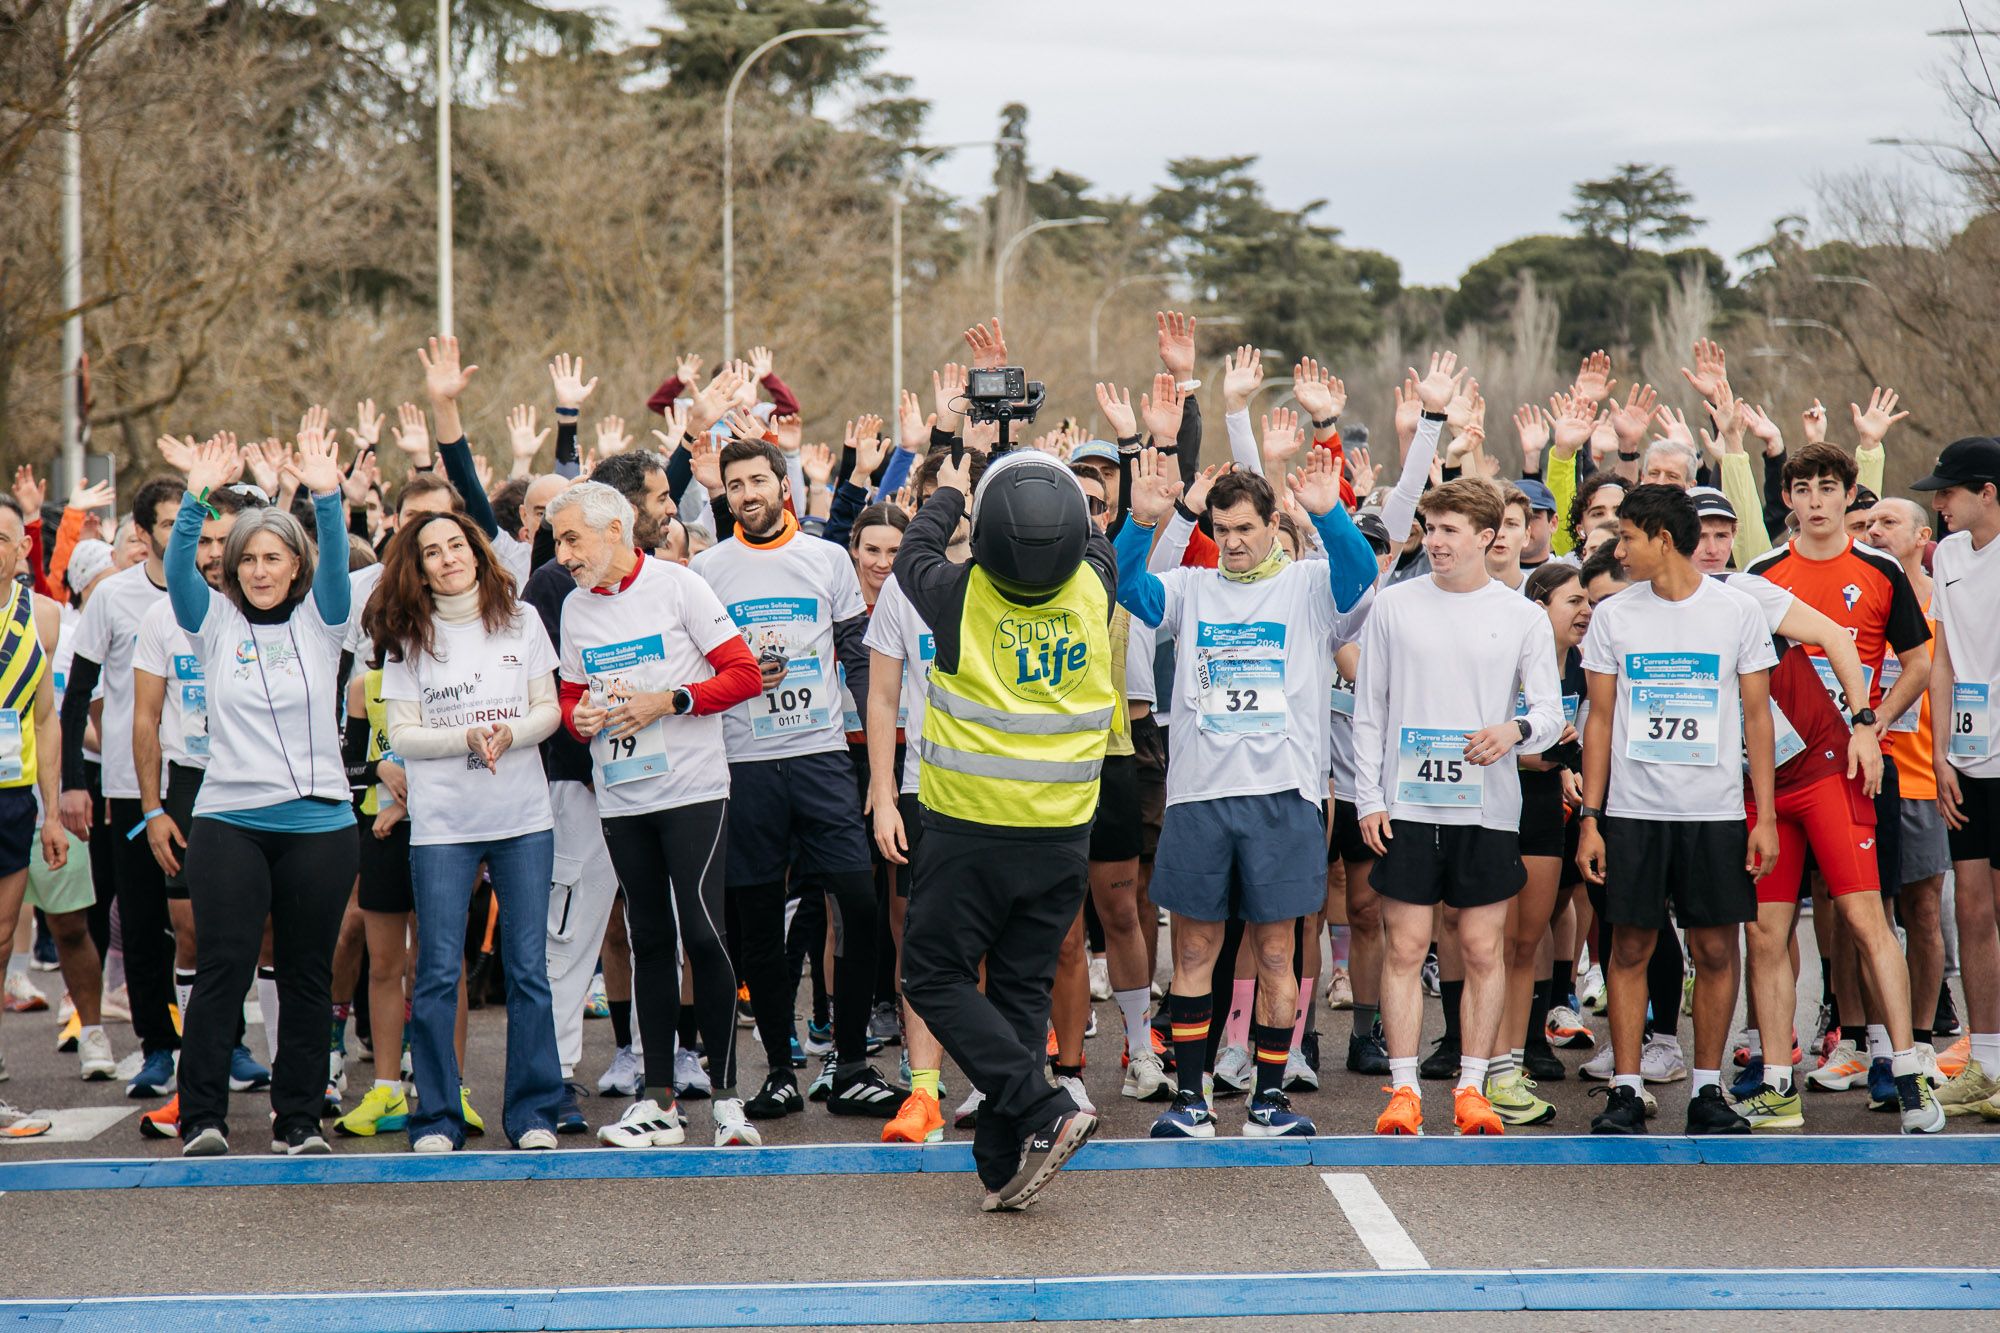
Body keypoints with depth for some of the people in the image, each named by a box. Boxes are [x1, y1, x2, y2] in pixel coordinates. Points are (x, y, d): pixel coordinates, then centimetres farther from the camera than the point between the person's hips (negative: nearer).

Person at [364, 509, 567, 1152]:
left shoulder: (521, 621, 6)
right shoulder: (407, 638, 3)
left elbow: (549, 709, 6)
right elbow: (401, 735, -1)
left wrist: (510, 734, -14)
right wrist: (468, 738, -16)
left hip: (524, 817, 1)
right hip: (441, 824, -1)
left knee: (528, 967, 2)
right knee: (438, 971, -3)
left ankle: (533, 1112, 11)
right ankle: (437, 1118, 5)